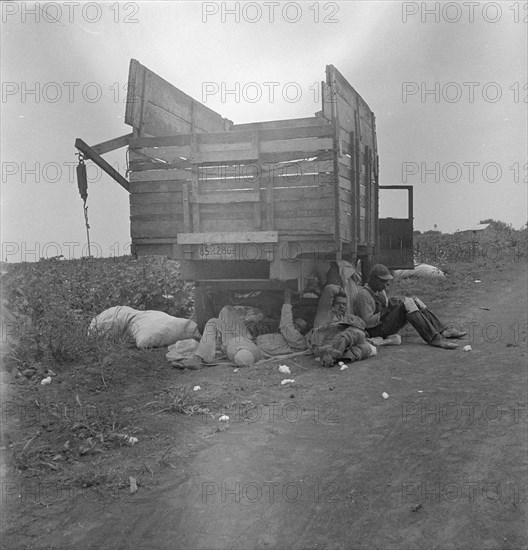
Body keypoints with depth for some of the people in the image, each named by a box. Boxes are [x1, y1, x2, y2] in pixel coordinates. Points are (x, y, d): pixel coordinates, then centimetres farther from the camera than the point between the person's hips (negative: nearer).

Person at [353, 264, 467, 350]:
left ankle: (443, 331, -9)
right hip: (377, 332, -10)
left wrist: (392, 304, -4)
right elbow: (367, 322, -21)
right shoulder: (363, 295, -16)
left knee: (414, 302, 1)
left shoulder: (380, 291, 13)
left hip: (387, 325, 10)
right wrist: (387, 310, -21)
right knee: (406, 303, -23)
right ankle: (434, 338, -31)